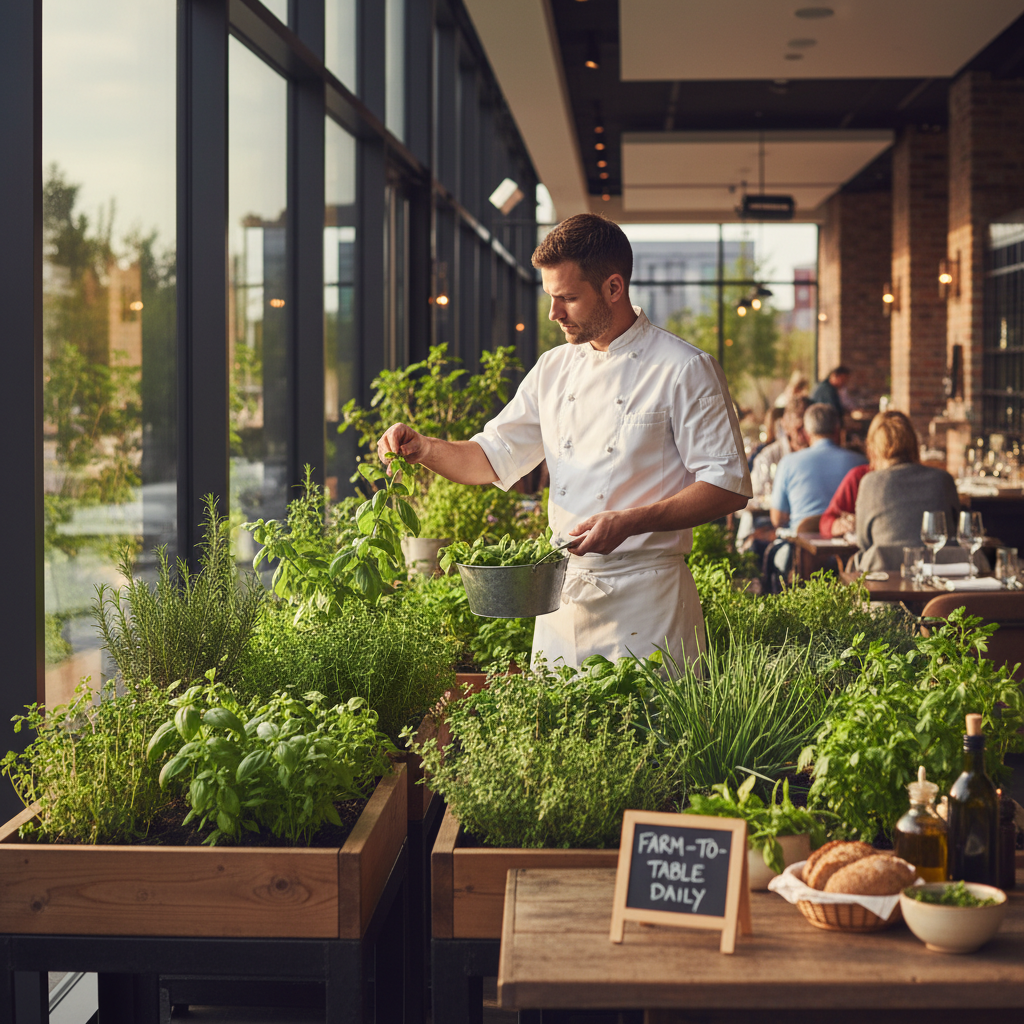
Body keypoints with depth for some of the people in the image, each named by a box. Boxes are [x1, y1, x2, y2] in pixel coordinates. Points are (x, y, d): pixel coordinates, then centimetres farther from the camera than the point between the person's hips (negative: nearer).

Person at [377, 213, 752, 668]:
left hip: (645, 598, -5)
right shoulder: (553, 369, 11)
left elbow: (729, 485, -11)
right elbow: (494, 457, 17)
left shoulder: (685, 370, -8)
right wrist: (424, 448, -3)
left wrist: (628, 523, -21)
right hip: (562, 591, 5)